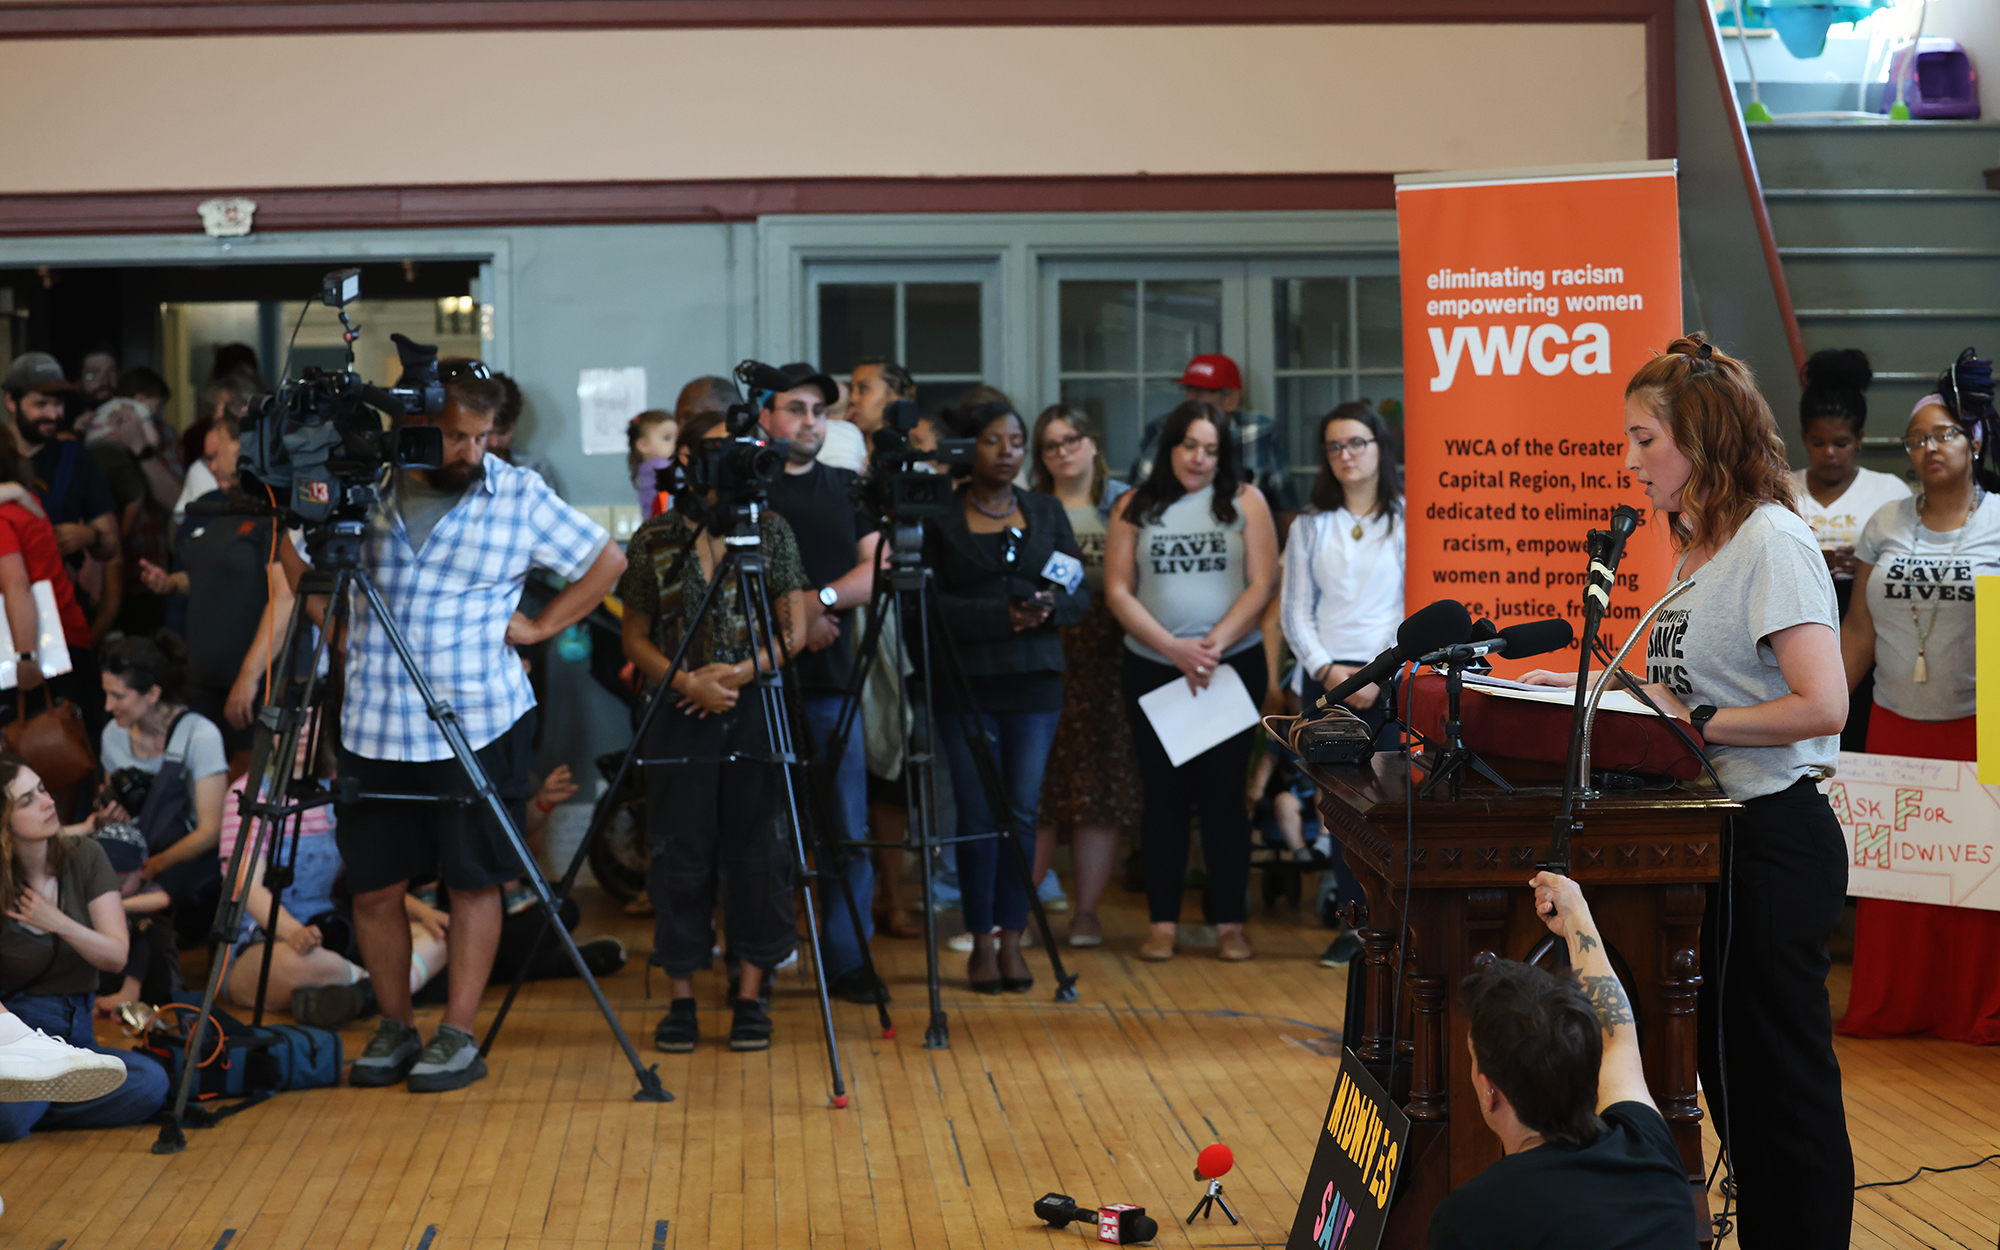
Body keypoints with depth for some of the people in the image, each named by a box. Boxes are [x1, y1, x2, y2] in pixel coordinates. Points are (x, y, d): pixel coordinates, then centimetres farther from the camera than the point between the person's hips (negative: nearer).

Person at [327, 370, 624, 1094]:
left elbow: (605, 561, 8)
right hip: (373, 728, 2)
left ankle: (458, 1036, 11)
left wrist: (540, 627, 2)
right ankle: (395, 1029, 22)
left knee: (473, 880, 2)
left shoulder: (519, 496, -1)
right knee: (372, 886, 6)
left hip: (478, 724, -2)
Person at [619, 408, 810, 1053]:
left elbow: (794, 630, 3)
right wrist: (689, 683, -10)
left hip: (756, 710, 0)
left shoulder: (770, 530, 4)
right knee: (680, 854, 2)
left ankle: (750, 995, 11)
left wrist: (740, 672, -12)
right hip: (680, 714, 0)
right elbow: (636, 640, 6)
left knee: (758, 851, 1)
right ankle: (682, 997, 12)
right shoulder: (652, 540, 4)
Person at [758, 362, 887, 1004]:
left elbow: (879, 570, 4)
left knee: (849, 831, 1)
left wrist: (819, 598, -11)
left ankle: (848, 961, 9)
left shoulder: (849, 488, 15)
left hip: (832, 683, 3)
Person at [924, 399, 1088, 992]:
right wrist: (1002, 616, -17)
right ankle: (981, 941, 7)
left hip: (1035, 680, 3)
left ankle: (1012, 937, 8)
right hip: (965, 681, -2)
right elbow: (928, 603, -8)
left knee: (1023, 810, 0)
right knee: (978, 813, -3)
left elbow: (1081, 592, 10)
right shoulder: (939, 516, 1)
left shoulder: (1046, 510, 12)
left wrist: (1051, 606, -12)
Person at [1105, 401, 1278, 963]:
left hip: (1233, 665, -1)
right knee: (1163, 794, 4)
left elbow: (1263, 585, -3)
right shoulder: (1135, 507, 6)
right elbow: (1118, 591, 0)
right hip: (1152, 669, 1)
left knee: (1223, 792, 1)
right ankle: (1163, 921, 9)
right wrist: (1174, 649, -12)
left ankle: (1230, 921, 6)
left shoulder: (1245, 501, 4)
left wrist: (1213, 646, -15)